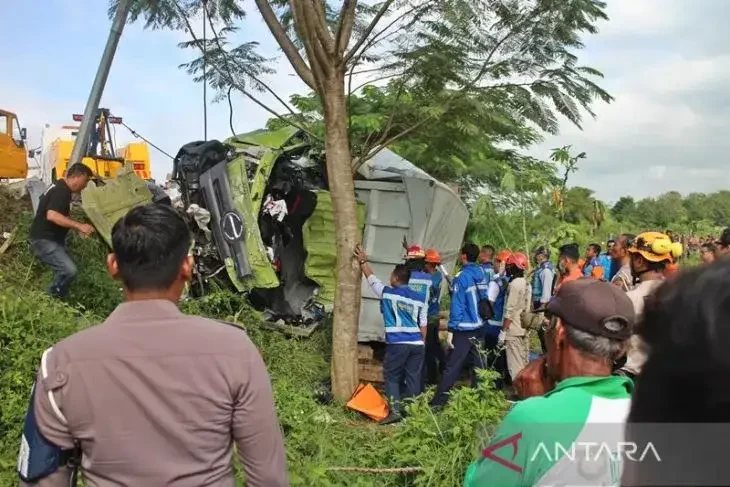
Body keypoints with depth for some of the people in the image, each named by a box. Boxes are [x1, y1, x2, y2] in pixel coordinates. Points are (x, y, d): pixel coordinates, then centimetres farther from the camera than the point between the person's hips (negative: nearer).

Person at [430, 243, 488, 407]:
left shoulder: (462, 277, -14)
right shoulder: (482, 275, 7)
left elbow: (457, 305, -17)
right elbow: (485, 300, 13)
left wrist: (451, 330, -15)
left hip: (463, 329, -7)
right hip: (479, 327, 7)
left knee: (452, 366, -6)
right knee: (478, 365, 13)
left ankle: (438, 401, -4)